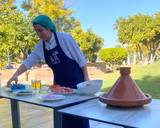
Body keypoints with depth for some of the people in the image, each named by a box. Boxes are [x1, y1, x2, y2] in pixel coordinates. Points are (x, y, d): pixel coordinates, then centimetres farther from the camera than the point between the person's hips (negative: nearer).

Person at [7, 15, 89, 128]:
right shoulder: (40, 46, 1)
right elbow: (28, 62, 5)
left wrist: (86, 77, -11)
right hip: (60, 83, 5)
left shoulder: (64, 38, -15)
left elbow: (80, 58, -12)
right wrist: (15, 75, -6)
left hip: (76, 80, -5)